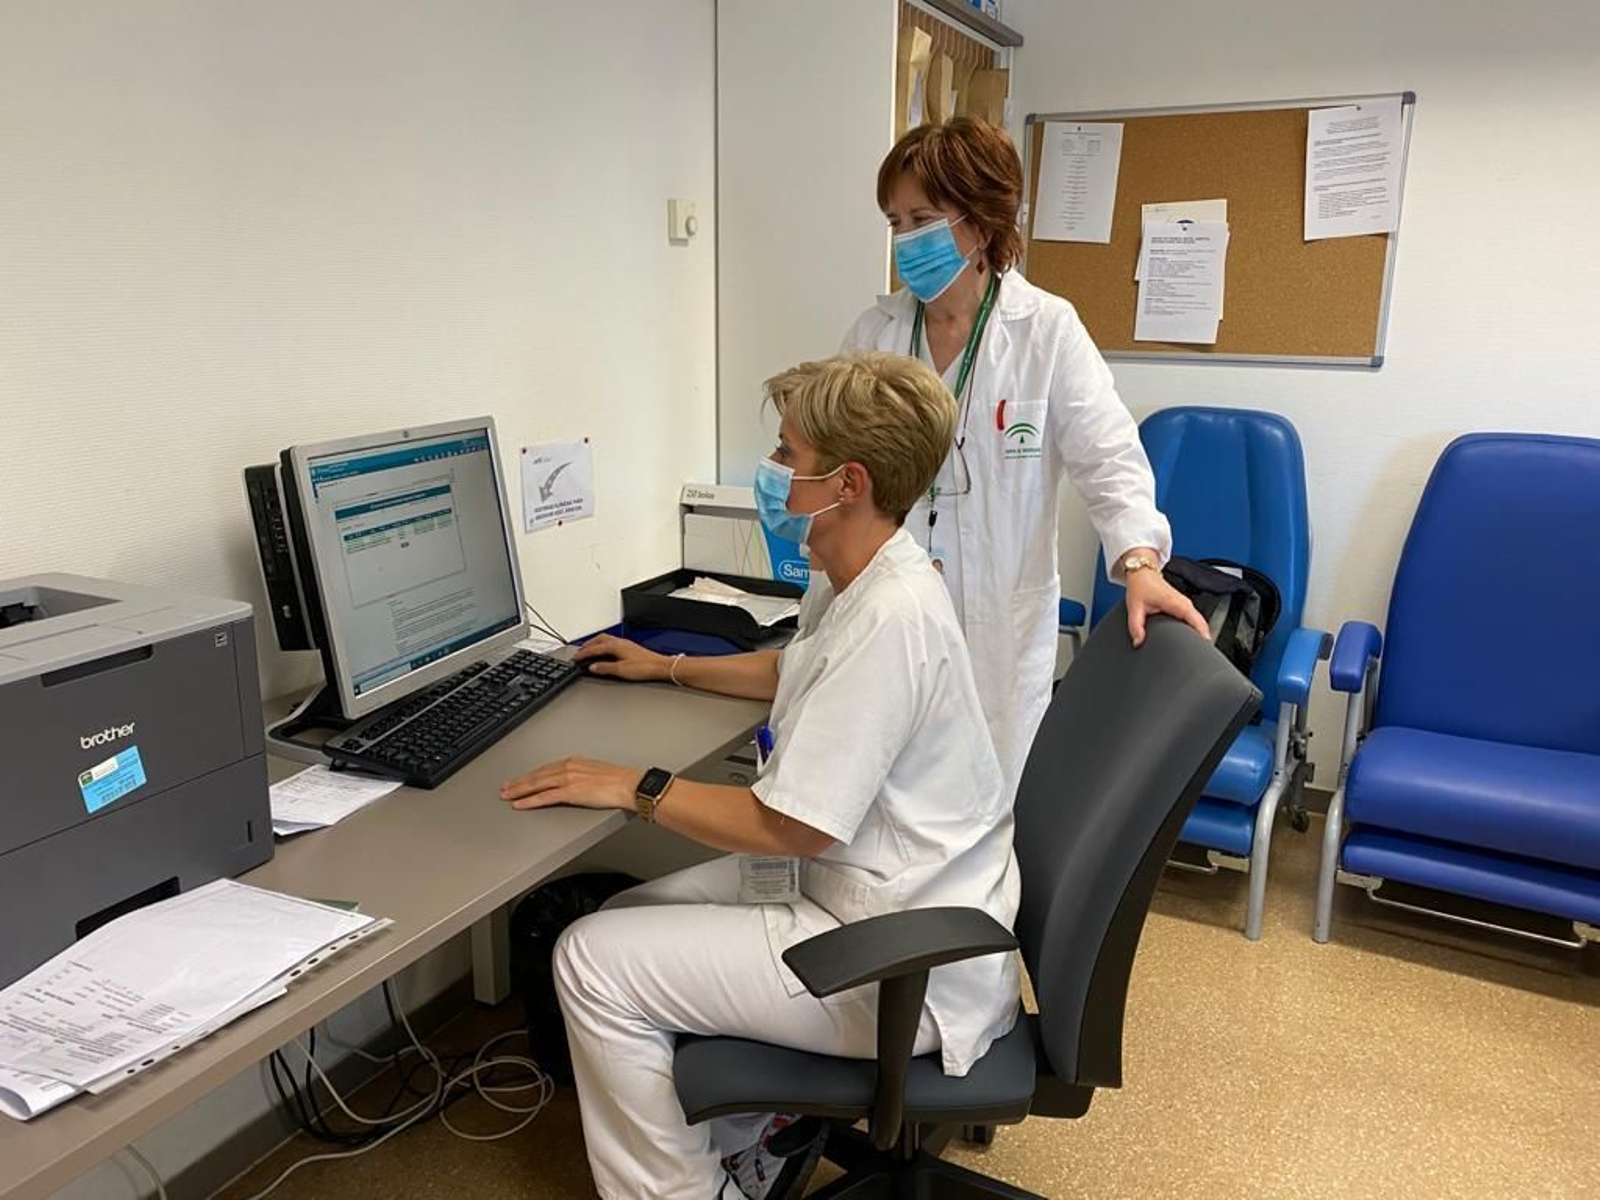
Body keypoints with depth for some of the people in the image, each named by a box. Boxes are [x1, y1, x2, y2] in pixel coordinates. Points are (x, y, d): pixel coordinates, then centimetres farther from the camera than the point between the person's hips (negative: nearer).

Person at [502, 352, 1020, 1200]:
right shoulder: (853, 578, 4)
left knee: (593, 962, -10)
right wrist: (666, 667, 29)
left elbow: (791, 826, -25)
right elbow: (795, 672, 27)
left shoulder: (888, 618, -28)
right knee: (636, 919, 14)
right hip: (868, 889, 10)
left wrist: (636, 788, -15)